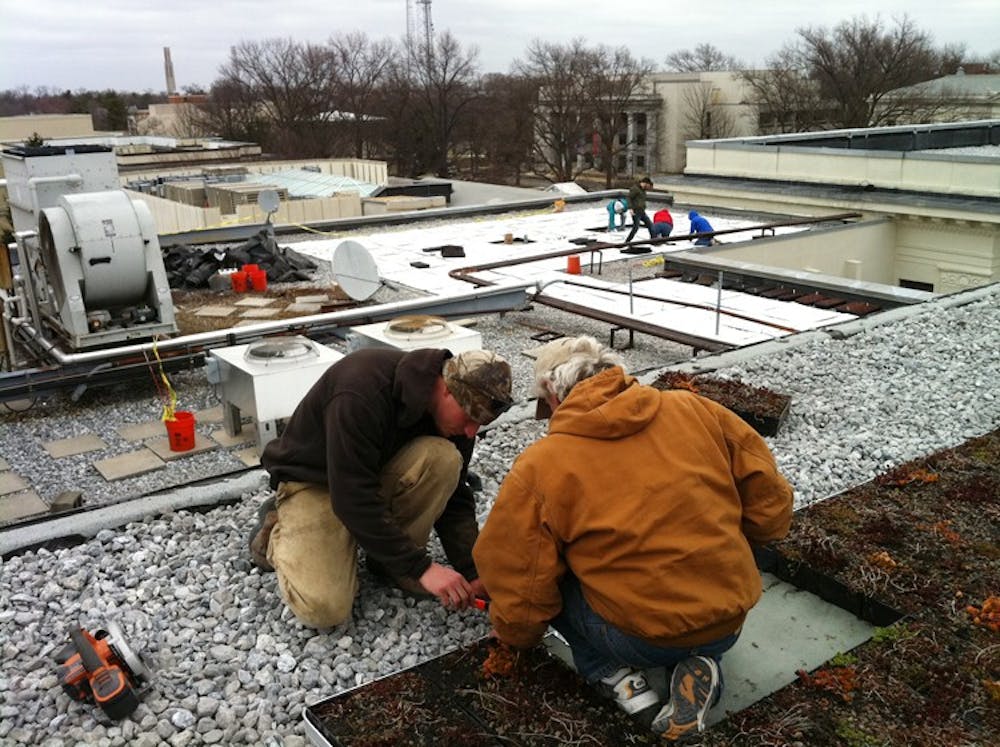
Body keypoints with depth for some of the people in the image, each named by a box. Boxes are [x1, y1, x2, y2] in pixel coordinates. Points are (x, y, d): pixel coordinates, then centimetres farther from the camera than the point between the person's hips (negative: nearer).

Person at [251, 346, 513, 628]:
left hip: (378, 473, 6)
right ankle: (276, 531, 7)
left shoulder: (453, 415, -14)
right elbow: (353, 498, -35)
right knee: (325, 610, -22)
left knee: (444, 459, -26)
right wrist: (420, 566, -32)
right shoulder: (361, 391, -36)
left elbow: (455, 497, -5)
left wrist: (472, 572, -16)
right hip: (314, 483, -5)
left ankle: (392, 559, -5)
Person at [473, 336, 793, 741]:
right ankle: (699, 665, 9)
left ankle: (615, 675, 4)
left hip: (640, 638, -4)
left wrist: (516, 637, 18)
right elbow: (771, 506, 5)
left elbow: (520, 583, -3)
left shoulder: (538, 466, -7)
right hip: (730, 619, 4)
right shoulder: (695, 410, 0)